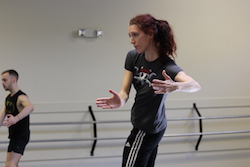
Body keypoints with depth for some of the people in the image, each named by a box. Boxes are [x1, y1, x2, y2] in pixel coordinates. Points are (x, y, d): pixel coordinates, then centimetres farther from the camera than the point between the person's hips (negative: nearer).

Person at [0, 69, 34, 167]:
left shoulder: (21, 97, -19)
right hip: (13, 136, 10)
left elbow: (30, 107, -42)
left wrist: (16, 119, -57)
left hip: (21, 136, -10)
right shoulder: (8, 98, 11)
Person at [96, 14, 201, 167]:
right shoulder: (133, 57, -6)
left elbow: (196, 85, -41)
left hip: (146, 130, -7)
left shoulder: (166, 66, -26)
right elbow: (125, 91, -11)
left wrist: (176, 86, -64)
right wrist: (120, 101, -35)